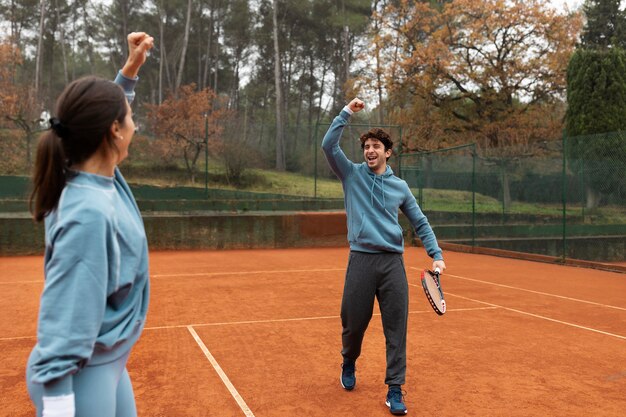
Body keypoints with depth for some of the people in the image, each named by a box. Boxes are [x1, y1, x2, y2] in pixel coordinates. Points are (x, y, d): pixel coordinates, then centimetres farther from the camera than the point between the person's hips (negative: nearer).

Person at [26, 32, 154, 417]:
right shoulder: (89, 215, -30)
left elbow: (105, 112, 18)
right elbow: (63, 322, -29)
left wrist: (131, 69, 11)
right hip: (82, 375, -9)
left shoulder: (102, 179, -4)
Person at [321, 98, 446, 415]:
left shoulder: (399, 186, 11)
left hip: (393, 262, 1)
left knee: (396, 328, 0)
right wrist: (347, 113, -8)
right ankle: (349, 364, 39)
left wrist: (436, 255, 5)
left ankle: (395, 389, 10)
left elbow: (420, 223, 15)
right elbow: (329, 145, -6)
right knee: (354, 323, 8)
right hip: (361, 259, -1)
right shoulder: (352, 175, 7)